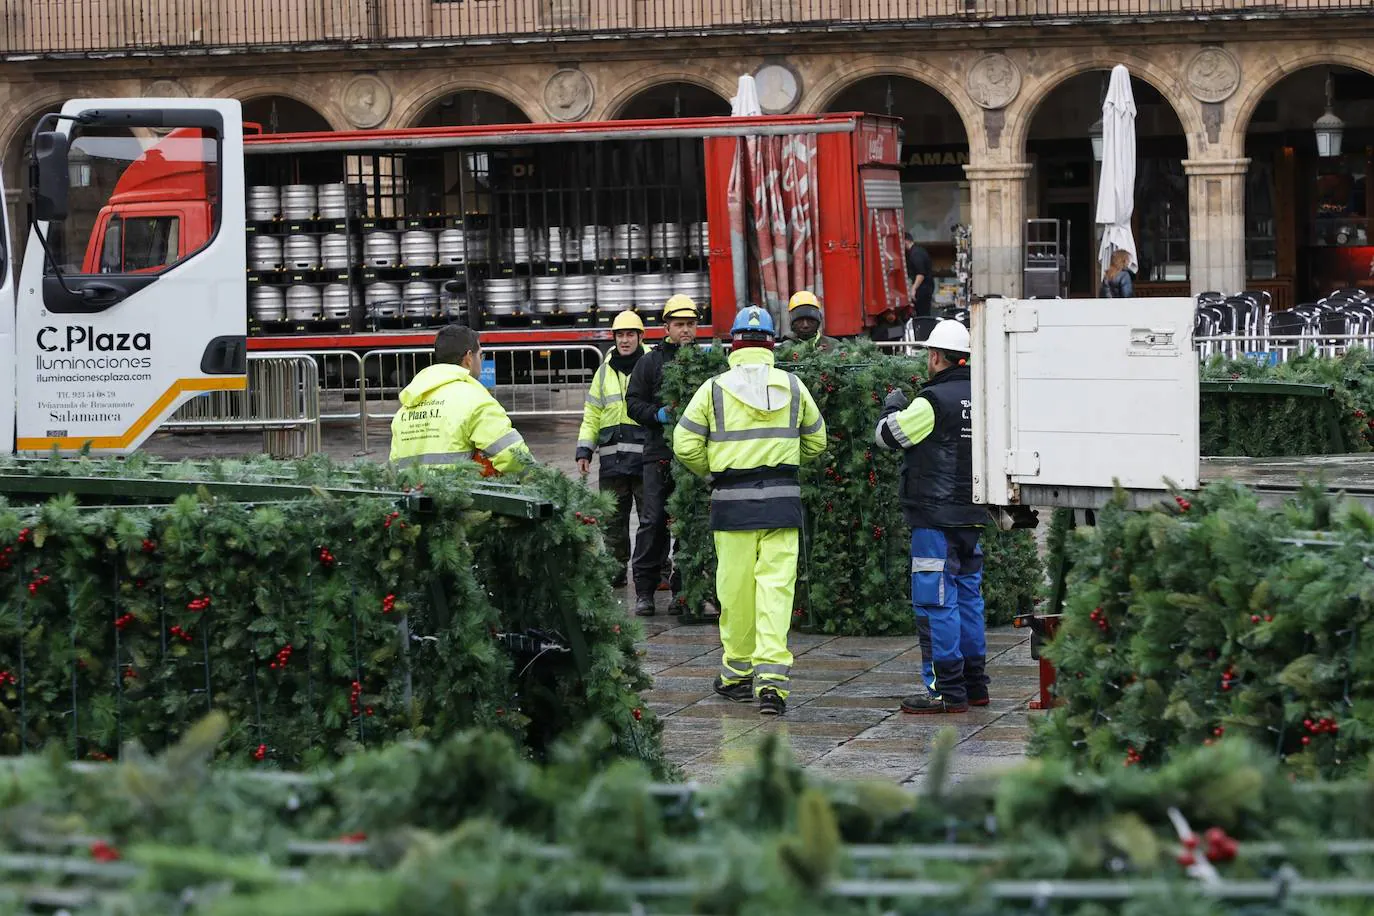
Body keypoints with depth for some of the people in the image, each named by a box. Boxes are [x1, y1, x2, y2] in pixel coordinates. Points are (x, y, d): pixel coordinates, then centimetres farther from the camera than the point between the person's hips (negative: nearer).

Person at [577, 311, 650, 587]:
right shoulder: (605, 371, 16)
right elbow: (592, 414, 19)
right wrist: (584, 450, 9)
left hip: (645, 454, -4)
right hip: (612, 456, 4)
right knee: (613, 516, 7)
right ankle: (616, 568, 15)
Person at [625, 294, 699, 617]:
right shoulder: (651, 361, 5)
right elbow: (633, 402, 5)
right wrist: (658, 415, -12)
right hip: (660, 454, -2)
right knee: (653, 522, -5)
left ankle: (684, 590, 13)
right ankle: (644, 590, -1)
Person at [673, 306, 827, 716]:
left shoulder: (715, 389, -1)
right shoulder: (793, 386, 6)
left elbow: (686, 444, -1)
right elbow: (816, 441, 18)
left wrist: (710, 472, 18)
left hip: (733, 501, -1)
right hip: (783, 500, 1)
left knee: (736, 588, 7)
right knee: (776, 586, -3)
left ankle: (737, 674, 18)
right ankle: (771, 677, -13)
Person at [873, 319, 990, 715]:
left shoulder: (933, 402, -15)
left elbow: (887, 435, -4)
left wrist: (892, 406, 15)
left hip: (936, 517, -8)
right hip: (971, 515, 8)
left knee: (935, 601, -5)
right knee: (967, 597, 14)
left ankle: (946, 690, -6)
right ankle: (974, 684, 19)